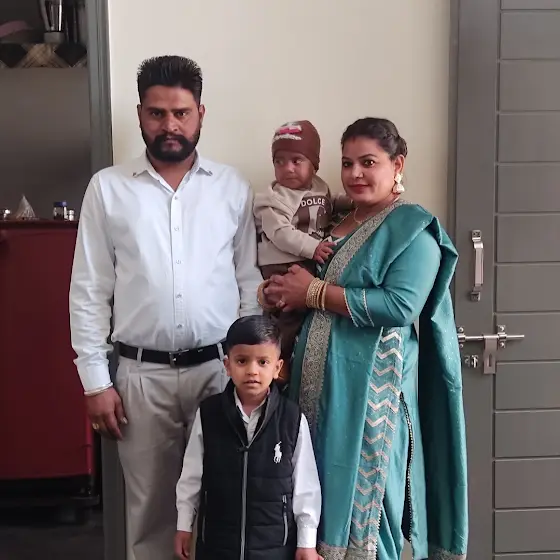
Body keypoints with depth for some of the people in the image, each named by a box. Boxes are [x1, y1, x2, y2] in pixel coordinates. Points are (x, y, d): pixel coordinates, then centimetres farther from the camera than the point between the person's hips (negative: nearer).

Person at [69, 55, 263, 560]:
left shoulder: (233, 188, 3)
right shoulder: (108, 188, 1)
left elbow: (249, 281, 6)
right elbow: (89, 292, 1)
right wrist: (95, 380, -2)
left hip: (219, 368, 1)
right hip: (142, 374, 0)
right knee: (150, 504, 11)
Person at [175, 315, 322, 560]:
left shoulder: (293, 419, -12)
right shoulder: (207, 413, -8)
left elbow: (305, 483, -4)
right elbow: (191, 474, 2)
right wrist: (184, 525, 7)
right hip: (217, 539, 1)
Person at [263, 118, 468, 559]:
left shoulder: (413, 227, -6)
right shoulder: (338, 223, 15)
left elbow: (400, 306, -20)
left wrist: (314, 292, -15)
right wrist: (283, 294, 0)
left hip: (370, 384, -6)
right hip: (320, 380, 7)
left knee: (363, 496, 2)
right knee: (324, 490, 12)